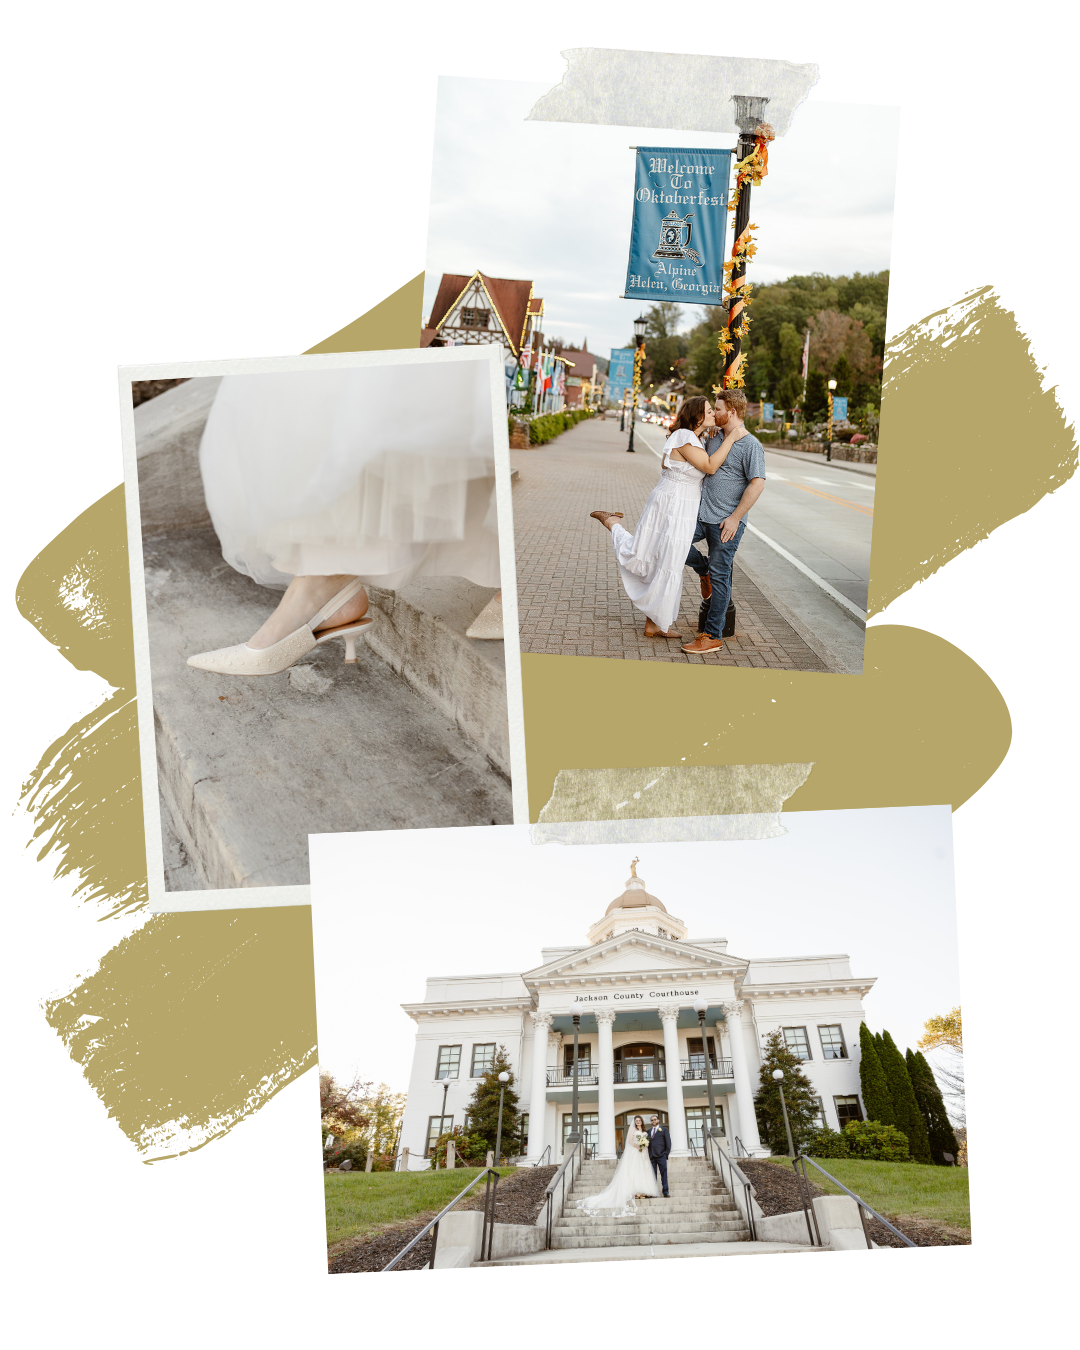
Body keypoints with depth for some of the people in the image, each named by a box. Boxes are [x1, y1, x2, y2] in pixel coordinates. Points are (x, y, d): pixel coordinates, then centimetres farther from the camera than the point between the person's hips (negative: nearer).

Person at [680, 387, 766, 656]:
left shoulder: (750, 445, -11)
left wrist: (735, 517, -19)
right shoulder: (716, 437, 13)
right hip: (702, 514, 7)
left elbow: (757, 483, -18)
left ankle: (712, 636, 5)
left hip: (726, 522, -7)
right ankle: (704, 570, 24)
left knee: (719, 577, -2)